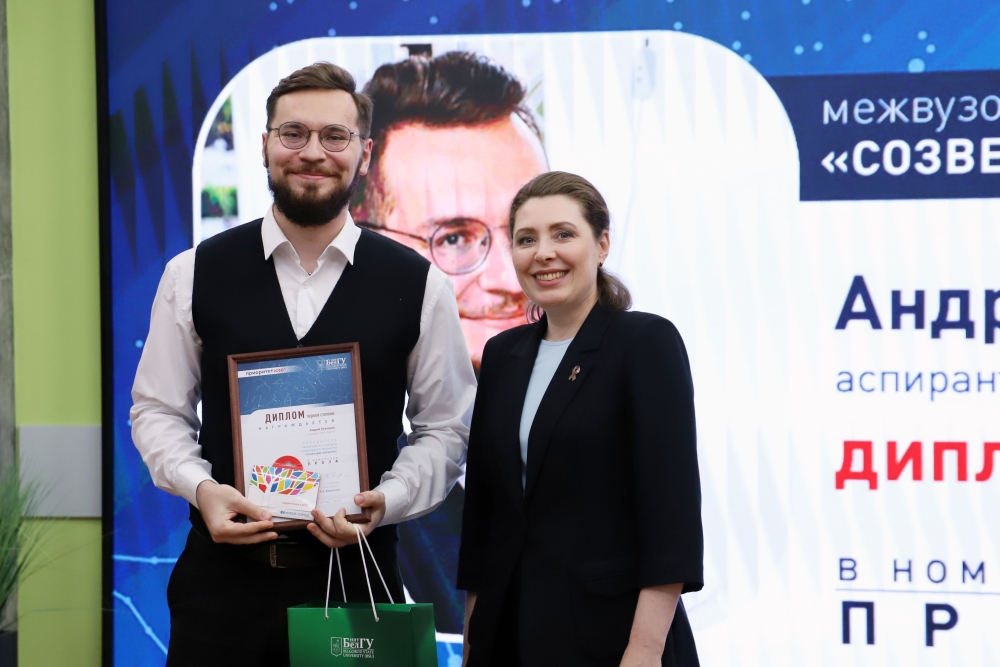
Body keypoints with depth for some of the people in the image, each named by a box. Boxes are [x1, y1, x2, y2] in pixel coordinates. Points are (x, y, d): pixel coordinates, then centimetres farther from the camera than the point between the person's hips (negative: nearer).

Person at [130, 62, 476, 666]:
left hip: (355, 570, 0)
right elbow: (158, 409, 9)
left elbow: (445, 429, 5)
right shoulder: (194, 275, 3)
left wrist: (387, 501, -12)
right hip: (222, 571, 1)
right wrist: (200, 486, -9)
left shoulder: (419, 286, 1)